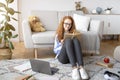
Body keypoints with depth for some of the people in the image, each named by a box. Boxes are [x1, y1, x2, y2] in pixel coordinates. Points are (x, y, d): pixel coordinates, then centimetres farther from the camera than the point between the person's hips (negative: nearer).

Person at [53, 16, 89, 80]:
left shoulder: (73, 33, 17)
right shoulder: (58, 34, 13)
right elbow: (55, 50, 10)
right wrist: (62, 44, -9)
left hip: (73, 56, 1)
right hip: (62, 57, -1)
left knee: (75, 40, -28)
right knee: (68, 40, -30)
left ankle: (81, 67, -46)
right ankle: (74, 68, -49)